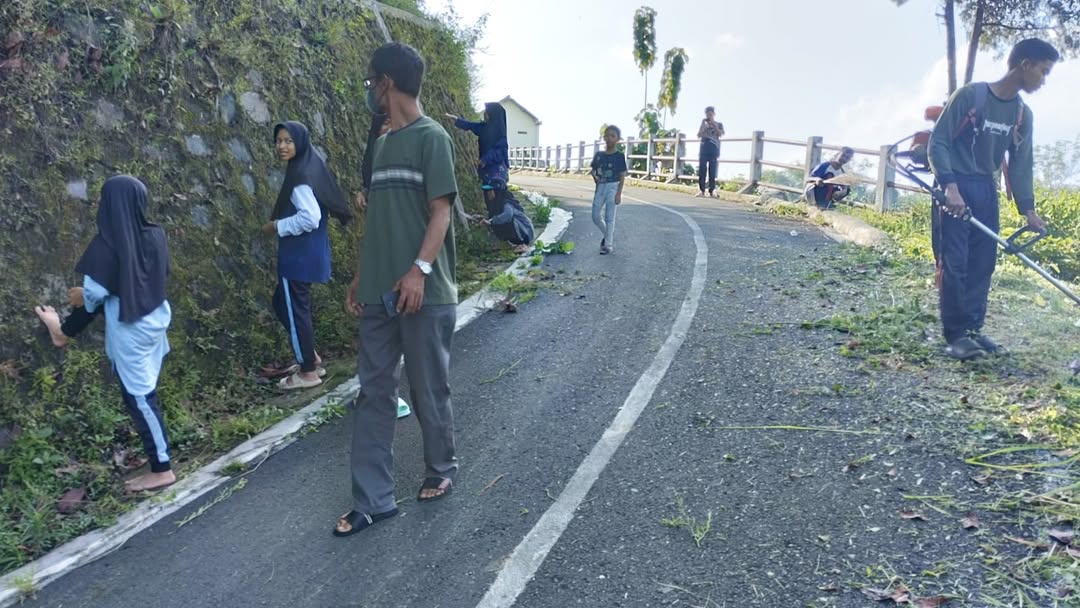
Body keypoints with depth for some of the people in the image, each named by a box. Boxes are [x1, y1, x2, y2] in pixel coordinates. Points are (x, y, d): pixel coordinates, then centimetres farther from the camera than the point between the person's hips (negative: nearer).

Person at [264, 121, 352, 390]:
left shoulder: (301, 176, -18)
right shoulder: (308, 168, 11)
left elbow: (310, 218, -26)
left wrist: (277, 226, -14)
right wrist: (282, 224, 12)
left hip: (300, 255, -10)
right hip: (304, 252, 10)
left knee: (294, 309, 1)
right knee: (283, 303, 21)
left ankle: (308, 372, 13)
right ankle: (313, 358, 27)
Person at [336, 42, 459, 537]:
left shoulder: (431, 137, -6)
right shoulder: (382, 143, 16)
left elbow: (440, 213, -13)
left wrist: (419, 269, -23)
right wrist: (362, 275, 17)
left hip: (425, 294, -7)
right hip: (379, 293, 7)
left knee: (428, 391, 7)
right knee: (373, 394, 7)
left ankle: (441, 468, 31)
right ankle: (373, 500, 15)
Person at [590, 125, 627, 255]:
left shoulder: (619, 156, -7)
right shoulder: (599, 155, 6)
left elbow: (622, 176, -8)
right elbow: (593, 170, 17)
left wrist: (619, 193, -13)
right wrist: (595, 177, -3)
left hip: (612, 187, -5)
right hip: (600, 187, 5)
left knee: (609, 217, -2)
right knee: (596, 216, 6)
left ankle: (609, 245, 6)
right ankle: (607, 235, 30)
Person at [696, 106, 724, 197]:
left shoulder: (719, 124, 11)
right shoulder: (704, 125, 15)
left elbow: (720, 134, -6)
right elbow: (699, 135, 4)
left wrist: (714, 124, -9)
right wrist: (703, 124, -3)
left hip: (714, 151, -1)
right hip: (703, 151, 1)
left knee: (712, 172, -3)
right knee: (701, 171, -7)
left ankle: (712, 191, -2)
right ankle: (701, 190, -6)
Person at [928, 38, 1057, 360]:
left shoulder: (1022, 114, 8)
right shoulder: (969, 95, -11)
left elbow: (1021, 163, 10)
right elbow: (938, 142, -13)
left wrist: (1028, 209, 2)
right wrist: (950, 186, -23)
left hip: (986, 191, 7)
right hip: (954, 188, -7)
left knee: (983, 263, 5)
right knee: (954, 262, -10)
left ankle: (973, 329, 14)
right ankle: (956, 334, -5)